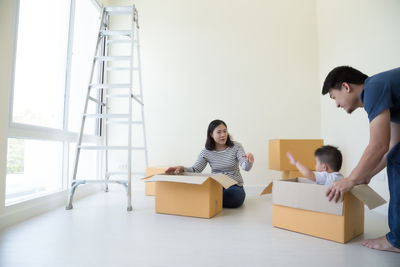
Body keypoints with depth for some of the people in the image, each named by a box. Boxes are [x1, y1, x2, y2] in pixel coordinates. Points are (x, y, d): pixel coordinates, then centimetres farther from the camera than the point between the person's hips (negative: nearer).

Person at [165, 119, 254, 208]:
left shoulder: (236, 147, -5)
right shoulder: (206, 152, -1)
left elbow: (245, 167, -17)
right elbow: (195, 170, -8)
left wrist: (248, 161, -43)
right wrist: (182, 169, -30)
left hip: (234, 186, 0)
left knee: (234, 199, -34)